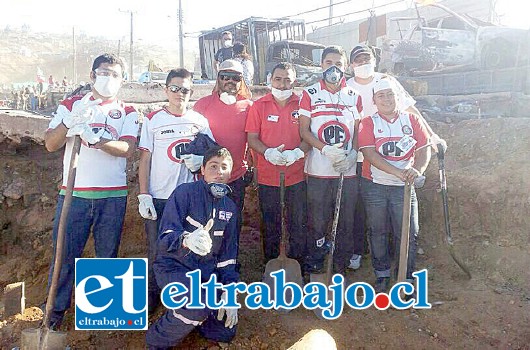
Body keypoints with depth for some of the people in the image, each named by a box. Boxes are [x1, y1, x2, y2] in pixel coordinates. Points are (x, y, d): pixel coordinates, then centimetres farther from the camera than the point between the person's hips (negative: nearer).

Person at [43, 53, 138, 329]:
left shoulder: (127, 113, 9)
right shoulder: (71, 105, 10)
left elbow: (127, 149, -8)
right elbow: (50, 144, 0)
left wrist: (94, 138, -24)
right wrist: (70, 122, -18)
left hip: (113, 195, 0)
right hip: (74, 192, 0)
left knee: (107, 254, 9)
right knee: (65, 253, 4)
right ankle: (56, 309, 21)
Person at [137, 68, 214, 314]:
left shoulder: (200, 121, 6)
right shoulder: (153, 120, 2)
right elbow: (144, 159, 1)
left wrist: (201, 159, -10)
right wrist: (143, 195, -6)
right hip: (158, 197, -1)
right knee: (156, 249, 5)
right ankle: (151, 293, 23)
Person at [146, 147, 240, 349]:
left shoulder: (230, 207, 7)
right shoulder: (185, 193, -11)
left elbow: (228, 253, 10)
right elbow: (165, 237, -19)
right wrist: (186, 240, -43)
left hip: (207, 272, 6)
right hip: (174, 266, -5)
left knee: (226, 332, 0)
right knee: (199, 307, -33)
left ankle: (187, 316, 26)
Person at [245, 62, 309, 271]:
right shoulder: (259, 106, 2)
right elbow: (252, 138, 0)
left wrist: (297, 152, -19)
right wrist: (268, 152, -19)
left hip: (296, 176, 0)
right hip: (267, 177, 0)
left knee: (298, 225, 8)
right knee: (270, 226, 13)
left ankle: (298, 268, 26)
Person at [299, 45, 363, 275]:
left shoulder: (354, 96, 11)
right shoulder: (310, 94, 4)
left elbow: (358, 132, 11)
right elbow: (304, 131, -2)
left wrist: (352, 155, -8)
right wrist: (326, 149, -17)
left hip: (348, 169, 3)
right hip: (318, 169, -2)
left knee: (346, 220, 9)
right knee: (318, 221, 3)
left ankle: (341, 266, 24)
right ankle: (314, 267, 19)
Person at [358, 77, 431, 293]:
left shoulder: (412, 119, 6)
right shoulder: (368, 123, 0)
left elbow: (424, 148, -1)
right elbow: (369, 154, -13)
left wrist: (417, 169, -22)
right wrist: (397, 172, -24)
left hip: (404, 186, 1)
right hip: (374, 185, -1)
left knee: (408, 233, 2)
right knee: (378, 232, 10)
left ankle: (406, 278, 16)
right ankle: (382, 275, 25)